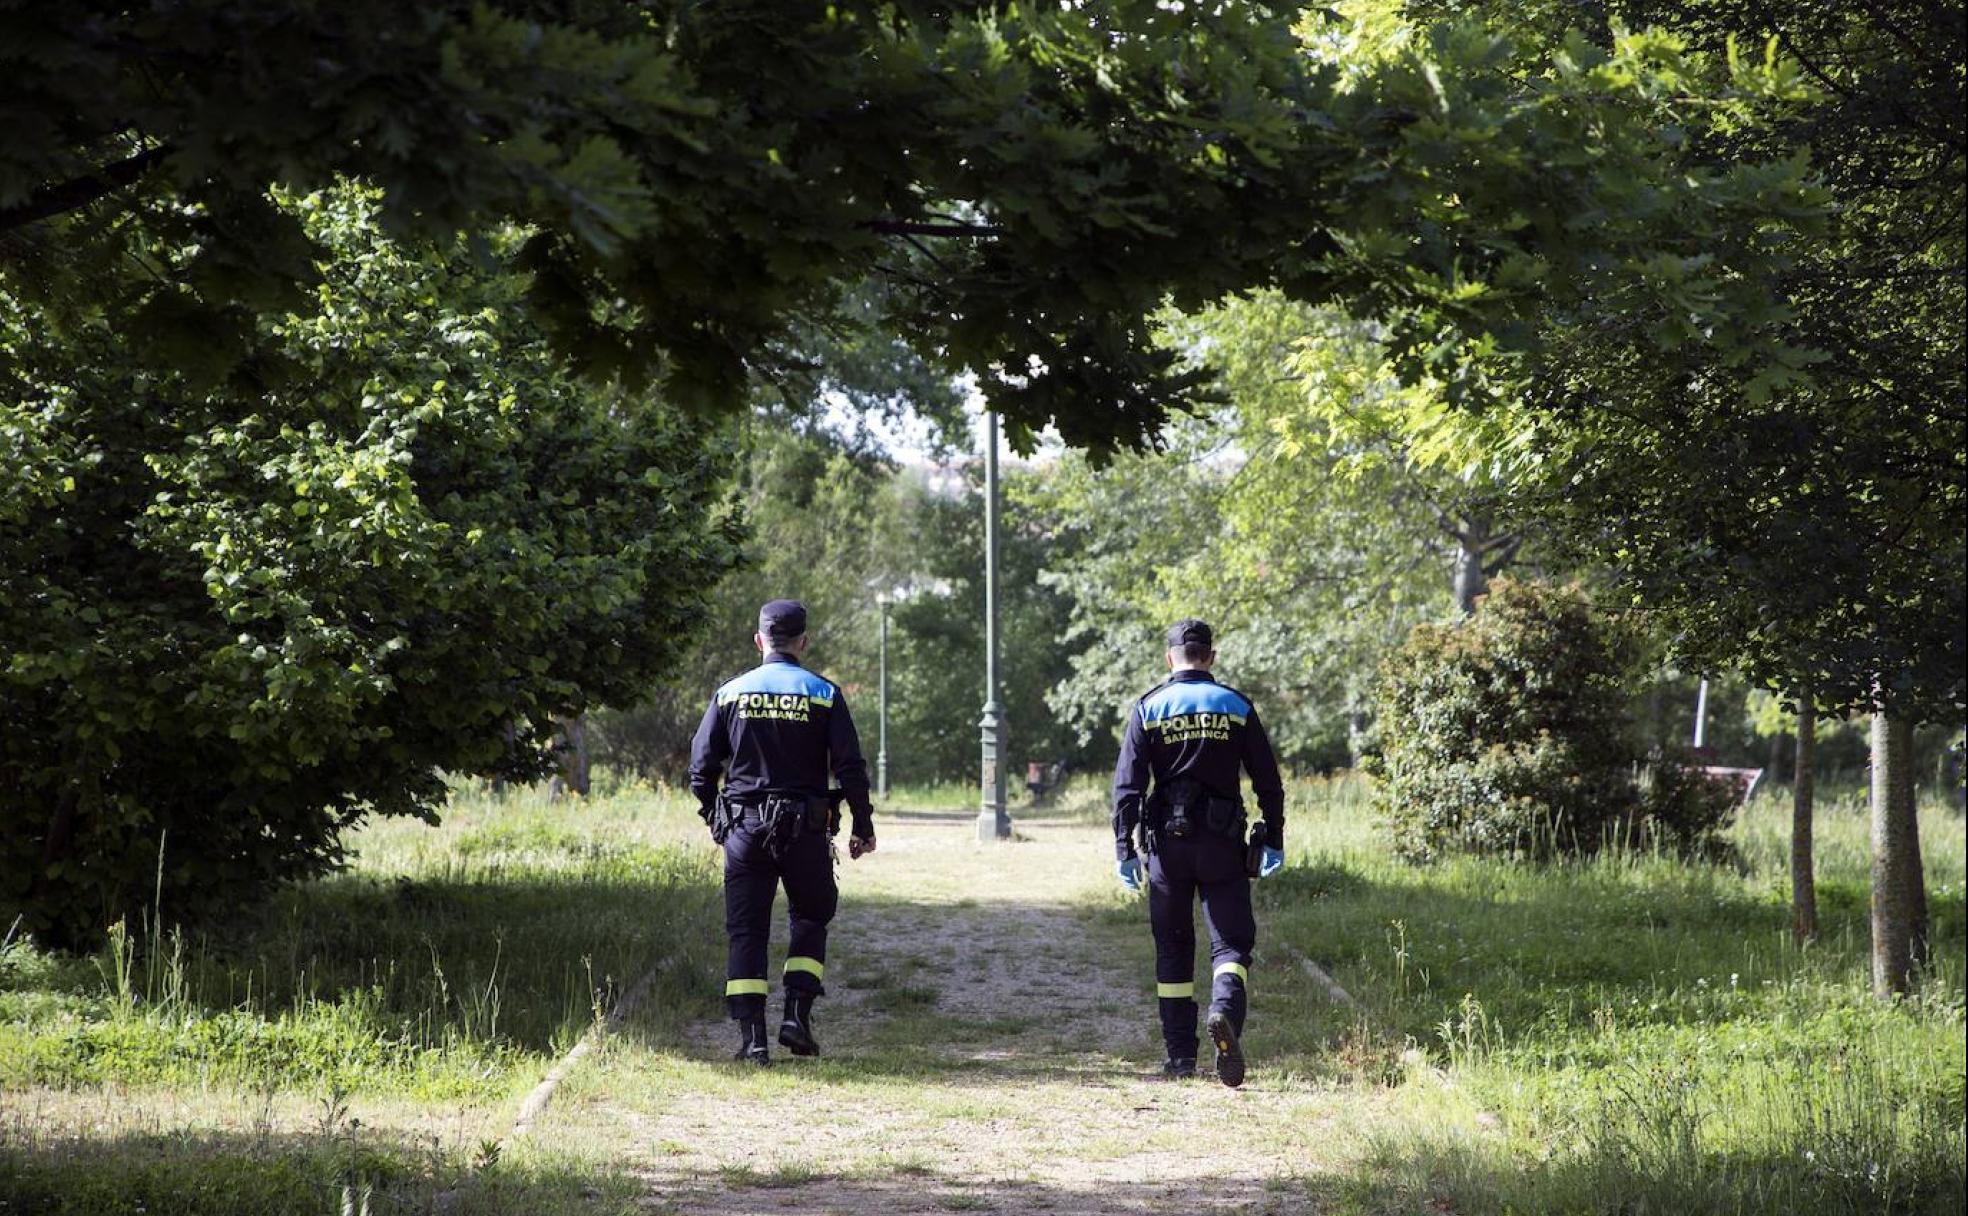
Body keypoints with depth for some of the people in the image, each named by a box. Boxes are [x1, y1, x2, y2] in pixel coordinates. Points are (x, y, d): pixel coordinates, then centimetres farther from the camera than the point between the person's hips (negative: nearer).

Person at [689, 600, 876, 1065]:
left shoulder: (730, 693, 3)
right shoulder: (823, 695, -1)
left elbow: (701, 767, 4)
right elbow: (850, 768, -3)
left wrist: (712, 817, 19)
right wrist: (862, 827, 6)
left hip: (744, 831, 1)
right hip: (805, 831, -1)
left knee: (746, 931, 4)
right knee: (809, 920, 17)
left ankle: (751, 1037, -4)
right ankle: (796, 1016, 3)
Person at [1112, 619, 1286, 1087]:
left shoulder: (1148, 709, 1)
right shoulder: (1238, 708, 3)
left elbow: (1127, 785, -4)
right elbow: (1268, 783, 4)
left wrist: (1124, 850, -1)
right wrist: (1273, 842, 11)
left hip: (1168, 843, 0)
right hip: (1223, 845, 0)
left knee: (1173, 948, 10)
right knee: (1231, 941, 2)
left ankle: (1180, 1055, 11)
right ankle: (1225, 1010, -29)